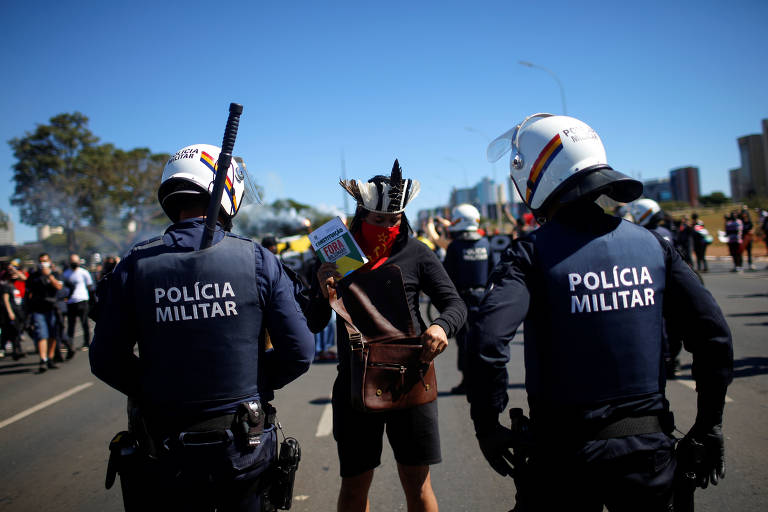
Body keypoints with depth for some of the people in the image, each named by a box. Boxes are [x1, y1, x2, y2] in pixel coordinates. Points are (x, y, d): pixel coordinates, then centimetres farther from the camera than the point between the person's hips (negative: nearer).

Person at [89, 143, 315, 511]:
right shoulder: (257, 260, -10)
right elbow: (299, 354, -9)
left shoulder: (134, 266, -9)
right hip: (244, 450, 0)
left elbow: (107, 361, -4)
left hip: (166, 456, 0)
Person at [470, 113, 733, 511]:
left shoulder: (534, 253, -13)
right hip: (648, 448, 4)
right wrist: (709, 425, 10)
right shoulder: (652, 244, 0)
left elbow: (487, 341, -26)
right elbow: (713, 336, 0)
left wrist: (488, 427, -12)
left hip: (566, 452, -3)